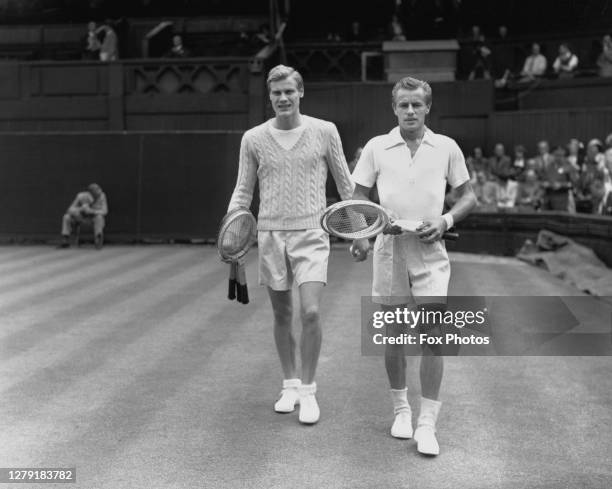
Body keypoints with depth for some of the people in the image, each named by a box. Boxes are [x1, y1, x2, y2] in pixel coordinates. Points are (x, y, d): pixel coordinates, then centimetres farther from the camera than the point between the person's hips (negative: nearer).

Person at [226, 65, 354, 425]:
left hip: (311, 234, -2)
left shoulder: (324, 131, 0)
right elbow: (243, 191, 10)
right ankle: (290, 385, 26)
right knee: (282, 315, 10)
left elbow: (346, 184, 7)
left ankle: (308, 391, 3)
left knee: (310, 312, -14)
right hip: (270, 234, 2)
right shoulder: (254, 139, 3)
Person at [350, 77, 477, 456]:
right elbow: (359, 197, 8)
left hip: (430, 248, -1)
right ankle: (401, 409, 27)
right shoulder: (376, 148, 4)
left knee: (432, 335, -7)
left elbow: (468, 196, 11)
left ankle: (427, 425, 0)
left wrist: (445, 221, -8)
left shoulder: (447, 148, 4)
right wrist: (359, 236, -8)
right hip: (389, 246, 1)